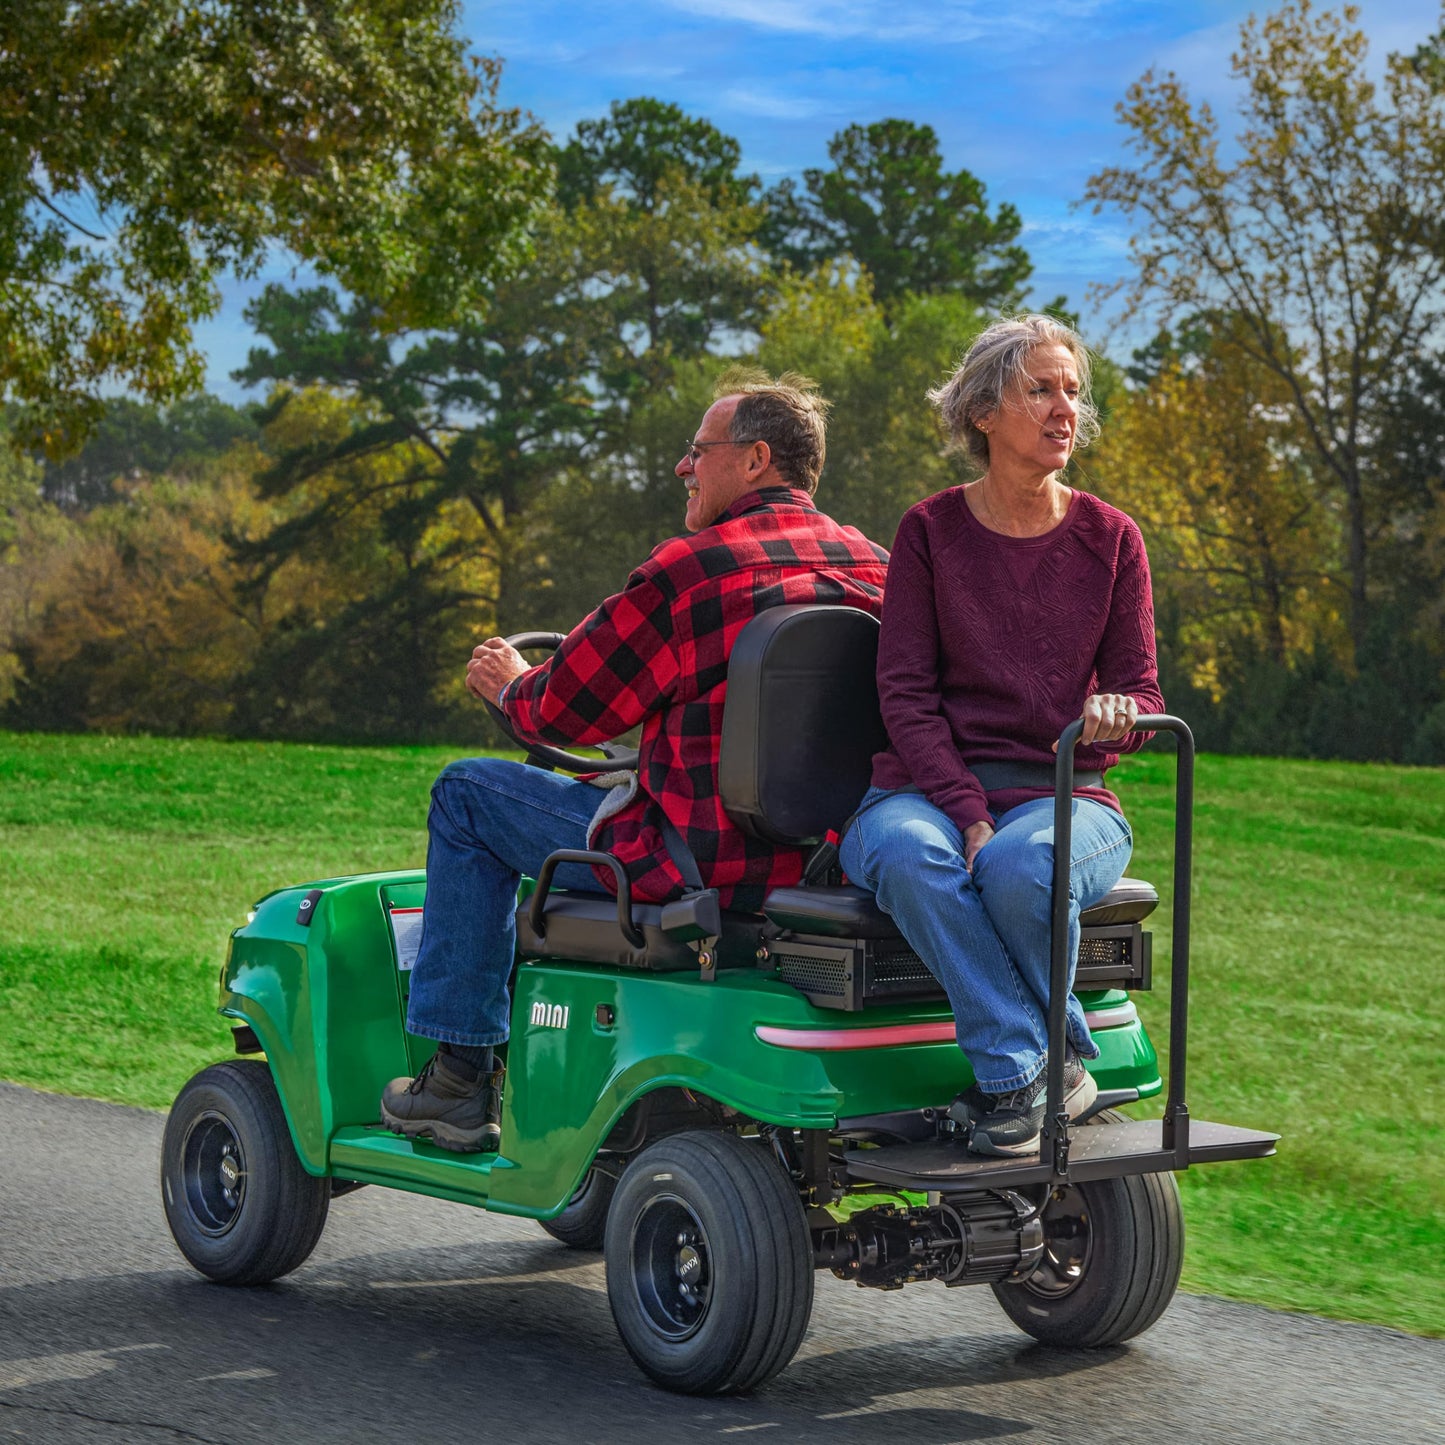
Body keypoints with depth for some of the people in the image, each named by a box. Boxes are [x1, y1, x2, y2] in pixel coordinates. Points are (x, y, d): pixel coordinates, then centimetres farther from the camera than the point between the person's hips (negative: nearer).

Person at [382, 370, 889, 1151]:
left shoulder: (689, 570, -15)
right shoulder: (875, 568, 6)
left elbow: (566, 709, -6)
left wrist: (512, 683, 17)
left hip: (700, 863, -8)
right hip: (829, 864, 8)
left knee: (470, 793, 10)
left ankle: (458, 1077, 13)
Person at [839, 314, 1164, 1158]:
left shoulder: (1109, 539, 9)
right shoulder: (931, 531, 5)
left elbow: (1142, 689, 8)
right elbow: (905, 690, -1)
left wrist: (1116, 715, -19)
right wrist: (968, 812, -16)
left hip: (1064, 793, 0)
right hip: (934, 784, 0)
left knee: (1021, 866, -36)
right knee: (903, 853, -37)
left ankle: (1014, 1075, -13)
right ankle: (1028, 1068, -27)